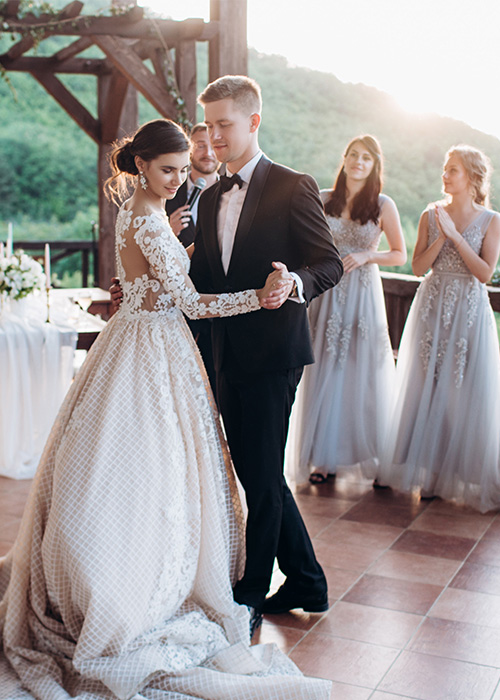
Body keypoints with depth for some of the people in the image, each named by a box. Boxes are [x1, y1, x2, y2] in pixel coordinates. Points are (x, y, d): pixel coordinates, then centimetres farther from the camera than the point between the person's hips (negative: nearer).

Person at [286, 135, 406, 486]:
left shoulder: (383, 205, -1)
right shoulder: (323, 200, 4)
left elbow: (400, 255, 4)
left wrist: (366, 256, -10)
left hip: (363, 295, -1)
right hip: (327, 293, 2)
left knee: (364, 374, 3)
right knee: (325, 373, 4)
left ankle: (376, 457, 18)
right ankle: (324, 456, 14)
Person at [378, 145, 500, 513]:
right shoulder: (431, 215, 5)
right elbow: (418, 266, 0)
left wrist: (455, 236, -14)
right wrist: (441, 237, -13)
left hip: (469, 310, -2)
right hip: (433, 307, 2)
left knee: (465, 390, -2)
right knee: (428, 388, 4)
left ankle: (464, 470, 11)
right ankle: (430, 469, 15)